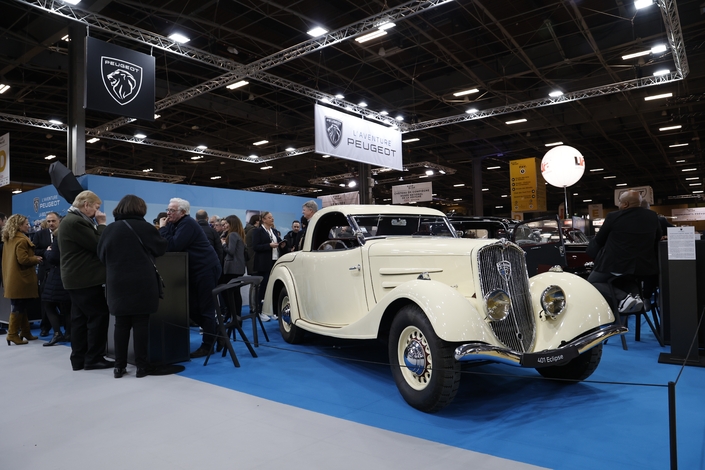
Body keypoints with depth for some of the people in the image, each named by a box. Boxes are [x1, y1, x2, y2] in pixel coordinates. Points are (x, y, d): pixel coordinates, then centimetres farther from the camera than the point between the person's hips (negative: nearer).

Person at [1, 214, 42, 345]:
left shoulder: (8, 239, 14)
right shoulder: (21, 240, -16)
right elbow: (23, 259, -22)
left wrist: (33, 257, 14)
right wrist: (36, 259, -7)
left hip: (14, 279, 10)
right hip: (20, 279, -10)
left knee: (21, 307, 15)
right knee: (19, 308, -2)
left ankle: (25, 332, 22)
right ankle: (13, 334, 3)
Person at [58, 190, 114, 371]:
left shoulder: (72, 220, 16)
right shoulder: (76, 221, -18)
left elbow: (91, 243, 16)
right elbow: (99, 245, -18)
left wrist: (98, 225, 5)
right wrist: (101, 224, -8)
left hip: (77, 278, 11)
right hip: (85, 278, -11)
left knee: (80, 318, 12)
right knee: (99, 316, -5)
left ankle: (79, 359, 17)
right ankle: (93, 359, 1)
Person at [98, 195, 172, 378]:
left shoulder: (109, 229, 5)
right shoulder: (143, 227, -5)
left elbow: (101, 256, 13)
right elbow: (162, 248, 7)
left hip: (117, 284, 4)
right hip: (142, 284, -3)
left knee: (121, 324, 9)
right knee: (141, 323, 1)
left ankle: (119, 366, 14)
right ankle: (142, 365, 5)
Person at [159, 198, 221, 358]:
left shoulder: (188, 224, -15)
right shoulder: (174, 224, 12)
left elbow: (173, 246, -24)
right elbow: (165, 245, 8)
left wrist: (163, 228, -14)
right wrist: (165, 228, -7)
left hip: (206, 269, -10)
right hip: (194, 271, 10)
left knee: (205, 308, -4)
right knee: (192, 307, 11)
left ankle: (208, 345, 4)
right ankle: (214, 332, 25)